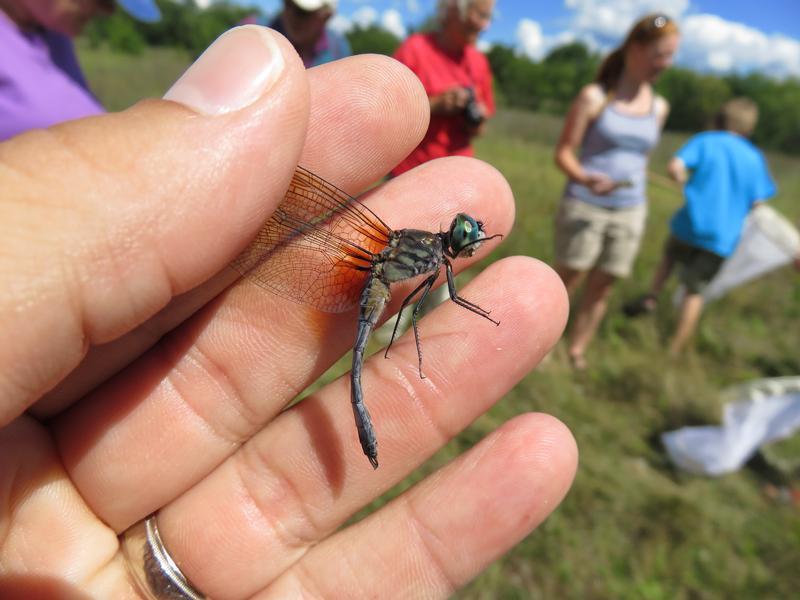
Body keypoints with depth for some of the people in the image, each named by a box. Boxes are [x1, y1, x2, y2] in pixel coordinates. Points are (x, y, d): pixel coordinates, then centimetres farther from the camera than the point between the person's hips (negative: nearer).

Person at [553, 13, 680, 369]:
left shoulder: (659, 108, 10)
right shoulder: (594, 97, -4)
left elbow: (642, 159, 19)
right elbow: (563, 152, -7)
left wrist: (635, 204, 17)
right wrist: (583, 178, -26)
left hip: (630, 213, 5)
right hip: (584, 206, -4)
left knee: (601, 288, 7)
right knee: (567, 282, 1)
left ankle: (576, 351, 21)